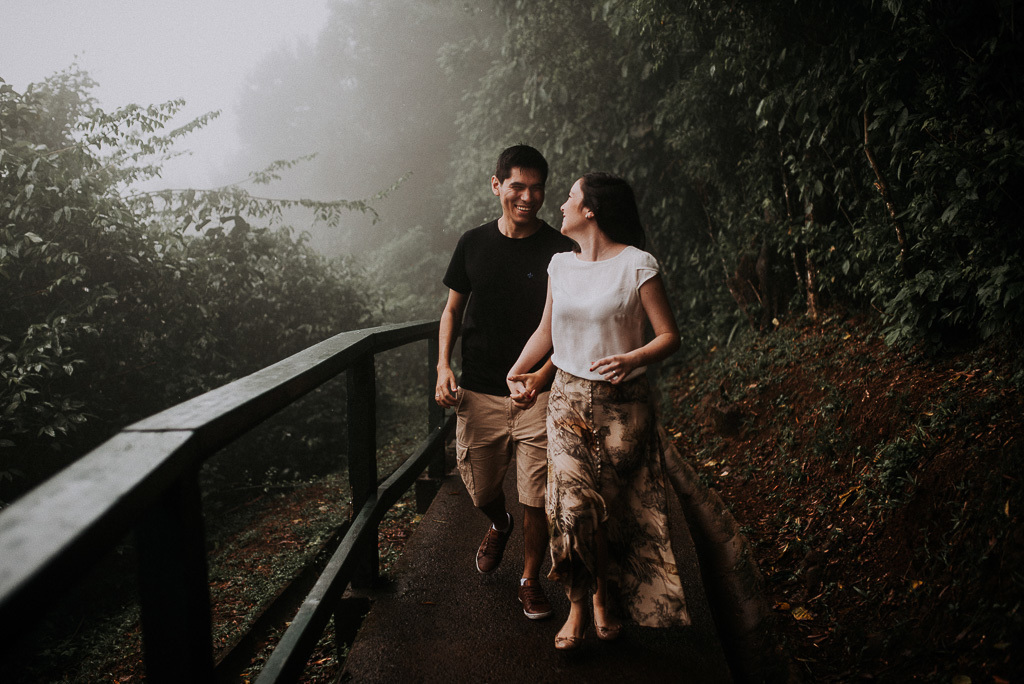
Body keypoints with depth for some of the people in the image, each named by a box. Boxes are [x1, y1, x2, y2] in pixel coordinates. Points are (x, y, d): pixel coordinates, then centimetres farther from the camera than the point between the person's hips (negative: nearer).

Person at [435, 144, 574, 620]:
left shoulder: (559, 251, -3)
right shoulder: (473, 244, 4)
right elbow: (453, 310, 12)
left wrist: (542, 373, -19)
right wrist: (443, 366, -1)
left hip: (539, 394, -2)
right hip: (479, 393, 2)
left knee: (537, 499, 2)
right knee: (480, 488, 13)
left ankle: (530, 580, 26)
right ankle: (500, 525, 49)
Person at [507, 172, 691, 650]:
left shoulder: (637, 265, -9)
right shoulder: (560, 264, 7)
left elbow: (670, 336, -8)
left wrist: (633, 359, -26)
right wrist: (518, 371, 4)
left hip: (621, 404, -3)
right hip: (568, 397, 3)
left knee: (611, 507, 4)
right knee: (572, 503, -6)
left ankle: (603, 599, 26)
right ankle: (579, 604, 11)